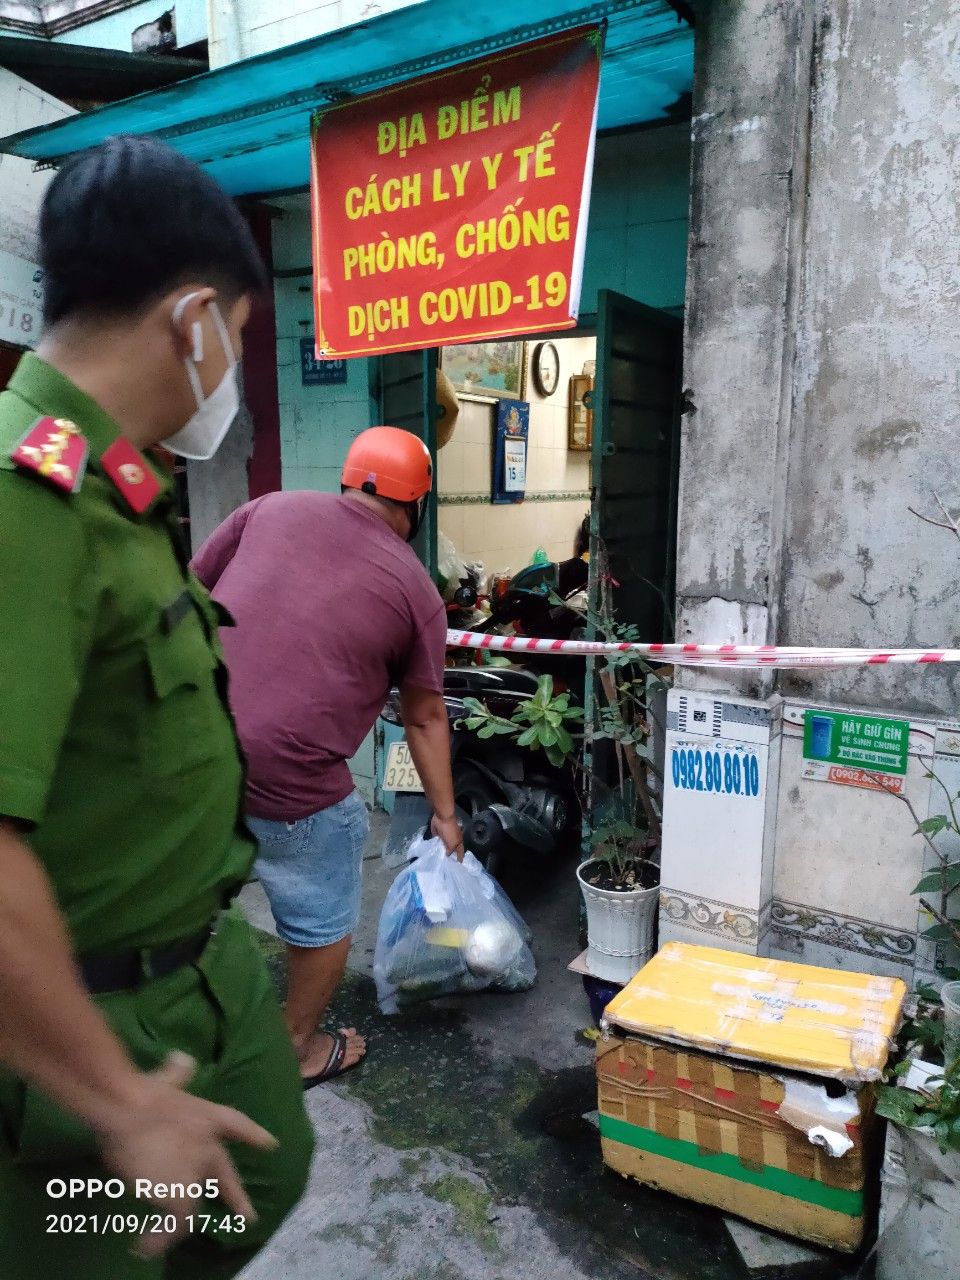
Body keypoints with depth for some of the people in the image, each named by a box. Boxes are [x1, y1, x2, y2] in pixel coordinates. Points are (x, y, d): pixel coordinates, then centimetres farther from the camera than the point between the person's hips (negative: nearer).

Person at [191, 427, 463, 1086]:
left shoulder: (272, 507, 8)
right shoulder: (417, 589, 3)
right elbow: (425, 718, 10)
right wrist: (445, 815, 21)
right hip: (287, 780, -4)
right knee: (323, 923, 21)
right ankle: (302, 1050, 41)